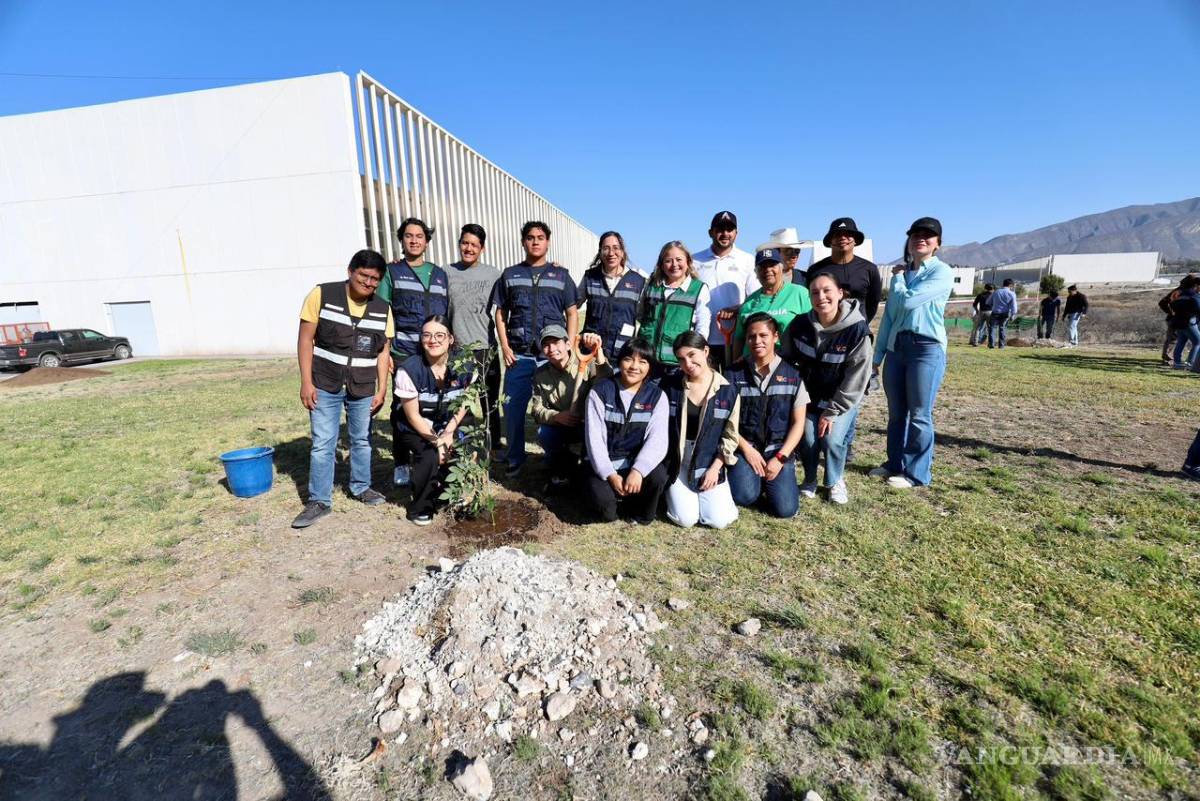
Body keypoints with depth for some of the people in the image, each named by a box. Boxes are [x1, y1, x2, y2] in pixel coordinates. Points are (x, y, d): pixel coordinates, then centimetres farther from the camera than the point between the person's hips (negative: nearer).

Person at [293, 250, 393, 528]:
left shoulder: (382, 308, 2)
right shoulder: (322, 295, -7)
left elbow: (382, 351, 5)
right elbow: (305, 339, -5)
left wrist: (382, 389, 0)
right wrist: (306, 382, -9)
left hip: (363, 388, 3)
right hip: (325, 385, -3)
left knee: (362, 440, 14)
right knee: (322, 444, 0)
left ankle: (361, 487, 33)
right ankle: (319, 501, 13)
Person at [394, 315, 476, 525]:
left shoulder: (465, 365, -15)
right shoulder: (410, 369, -23)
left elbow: (464, 404, -3)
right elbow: (413, 415, -15)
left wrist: (449, 432, -16)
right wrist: (437, 441, -20)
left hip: (450, 424, 3)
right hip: (417, 429, -3)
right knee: (430, 457, -27)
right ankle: (420, 508, 1)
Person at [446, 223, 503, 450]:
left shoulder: (493, 274, 4)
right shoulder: (447, 273, 6)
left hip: (485, 348, 0)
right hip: (457, 349, 1)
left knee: (489, 401, 7)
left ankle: (493, 444, 20)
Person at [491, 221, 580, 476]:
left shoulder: (561, 275, 10)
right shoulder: (510, 274, 11)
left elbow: (572, 314, 7)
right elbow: (501, 313, 11)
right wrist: (505, 347, -1)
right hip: (519, 355, 1)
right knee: (513, 408, -1)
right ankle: (514, 459, 17)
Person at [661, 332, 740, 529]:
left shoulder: (728, 391, -6)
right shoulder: (669, 385, -8)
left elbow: (730, 436, 1)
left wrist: (715, 468, -7)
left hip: (710, 462, 1)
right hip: (676, 462, 0)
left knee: (718, 520, -8)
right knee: (685, 519, -10)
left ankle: (709, 494, 24)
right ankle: (673, 493, 23)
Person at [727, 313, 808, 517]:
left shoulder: (793, 375, 0)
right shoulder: (734, 374, -1)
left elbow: (798, 423, 1)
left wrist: (780, 458, -9)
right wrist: (747, 449, -11)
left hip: (779, 449, 1)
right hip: (744, 447, 0)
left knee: (785, 508, -15)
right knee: (744, 497, -24)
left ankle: (768, 479, 17)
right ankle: (749, 474, 11)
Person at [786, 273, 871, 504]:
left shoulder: (858, 329, -21)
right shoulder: (799, 324, -12)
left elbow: (856, 379, -17)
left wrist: (832, 412, -15)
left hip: (843, 398, -2)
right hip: (809, 396, 2)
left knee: (832, 439, -18)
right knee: (808, 438, -13)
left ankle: (835, 481, 14)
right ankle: (810, 480, 17)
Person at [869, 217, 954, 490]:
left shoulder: (942, 272, -4)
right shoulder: (902, 273, 15)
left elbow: (907, 301, -18)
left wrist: (897, 277, 2)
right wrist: (877, 354, 13)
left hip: (927, 348, -6)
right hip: (896, 347, 6)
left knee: (919, 414, -2)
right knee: (896, 412, 11)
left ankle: (917, 473, 7)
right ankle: (895, 463, 23)